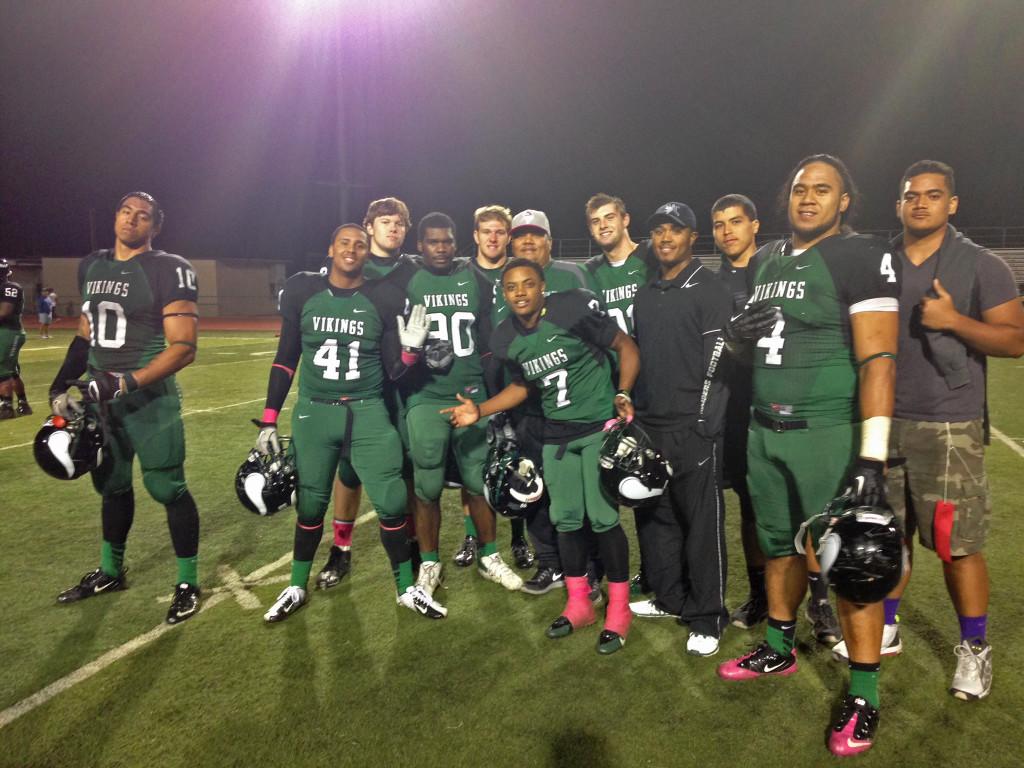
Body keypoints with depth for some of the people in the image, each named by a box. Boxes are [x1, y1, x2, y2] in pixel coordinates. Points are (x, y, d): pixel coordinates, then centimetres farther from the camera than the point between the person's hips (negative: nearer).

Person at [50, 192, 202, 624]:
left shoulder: (168, 271, -11)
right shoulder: (92, 267, 11)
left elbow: (183, 348, -16)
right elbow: (86, 334, 19)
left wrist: (129, 382, -25)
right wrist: (61, 385, 10)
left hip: (149, 397, -7)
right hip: (100, 394, 7)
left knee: (167, 488, -2)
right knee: (111, 484, 19)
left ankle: (188, 584, 13)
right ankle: (110, 572, 37)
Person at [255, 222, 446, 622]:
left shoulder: (384, 298, -3)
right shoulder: (302, 290, -1)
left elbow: (393, 372, 1)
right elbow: (285, 359, 4)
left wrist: (411, 349, -20)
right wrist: (269, 420, 2)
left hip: (367, 412, 0)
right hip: (313, 412, 1)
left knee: (392, 502, -2)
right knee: (310, 504, 11)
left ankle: (407, 589, 19)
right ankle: (296, 588, 32)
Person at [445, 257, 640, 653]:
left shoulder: (571, 312, -19)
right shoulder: (506, 340, -2)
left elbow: (627, 348, -8)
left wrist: (622, 394, -18)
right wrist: (479, 410, 2)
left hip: (600, 425, -5)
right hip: (557, 434, 5)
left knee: (602, 516, -5)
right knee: (566, 519, 9)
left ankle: (618, 609, 13)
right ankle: (578, 603, 27)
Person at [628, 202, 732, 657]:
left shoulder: (710, 291, -5)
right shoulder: (644, 295, 16)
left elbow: (717, 364, -11)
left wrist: (704, 427, -16)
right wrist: (634, 415, 15)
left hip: (692, 429, -7)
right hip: (649, 427, 7)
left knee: (702, 524, 0)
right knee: (655, 518, 14)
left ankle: (707, 619, 12)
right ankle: (669, 598, 30)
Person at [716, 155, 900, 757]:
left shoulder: (862, 257, -8)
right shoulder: (765, 261, 13)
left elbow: (877, 361, -16)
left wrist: (872, 456, -22)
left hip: (829, 433, -6)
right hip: (765, 430, 7)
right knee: (781, 545, 18)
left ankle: (864, 696, 13)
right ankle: (780, 650, 37)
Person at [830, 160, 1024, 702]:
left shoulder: (981, 266, -2)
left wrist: (953, 320, -19)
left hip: (947, 427, -4)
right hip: (884, 420, 4)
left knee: (957, 544, 0)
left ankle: (974, 649, 20)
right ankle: (886, 630, 29)